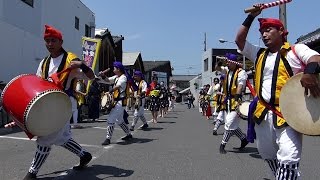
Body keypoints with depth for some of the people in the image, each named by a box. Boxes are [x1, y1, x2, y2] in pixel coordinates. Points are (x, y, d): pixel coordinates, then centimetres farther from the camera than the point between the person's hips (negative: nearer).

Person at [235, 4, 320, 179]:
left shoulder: (296, 49, -1)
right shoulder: (259, 54, 17)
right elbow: (239, 40, 15)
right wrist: (251, 17, 11)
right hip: (264, 113, 7)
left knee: (287, 158, -16)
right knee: (267, 154, 19)